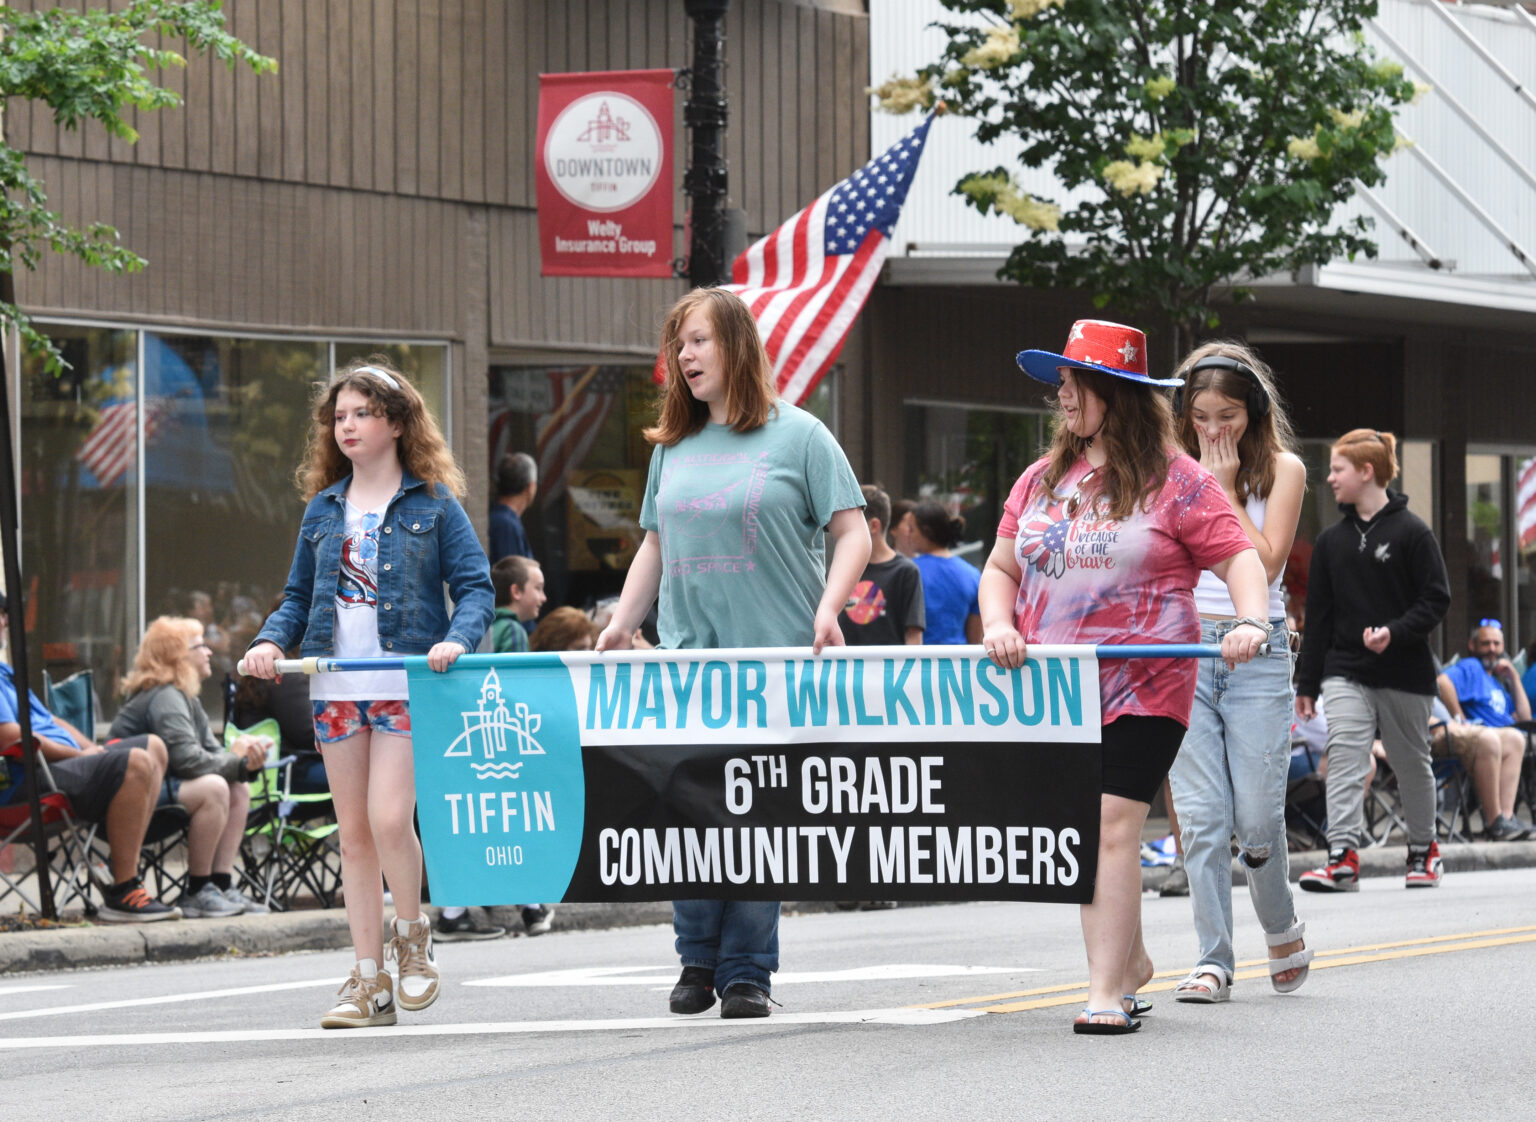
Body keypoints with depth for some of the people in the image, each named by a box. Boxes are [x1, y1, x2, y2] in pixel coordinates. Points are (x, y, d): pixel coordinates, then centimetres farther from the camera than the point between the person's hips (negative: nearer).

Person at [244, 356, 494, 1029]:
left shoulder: (433, 503, 1)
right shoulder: (323, 508, 15)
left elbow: (475, 585, -2)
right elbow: (299, 594, 19)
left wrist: (457, 639, -20)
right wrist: (272, 641, 0)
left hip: (405, 681, -5)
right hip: (336, 686, 5)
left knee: (388, 817, -17)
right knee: (353, 833, 6)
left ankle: (412, 937, 10)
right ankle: (369, 981, 11)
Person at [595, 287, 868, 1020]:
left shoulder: (796, 435, 1)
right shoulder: (674, 447, 15)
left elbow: (852, 533, -1)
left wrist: (827, 609, -14)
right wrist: (620, 625, 12)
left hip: (775, 657, -4)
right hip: (686, 657, 4)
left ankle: (747, 971, 4)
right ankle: (698, 961, 10)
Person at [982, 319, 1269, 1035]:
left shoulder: (1174, 479, -2)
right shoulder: (1041, 480, 14)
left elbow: (1239, 558, -3)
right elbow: (1001, 568, 18)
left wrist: (1251, 621, -22)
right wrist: (999, 626, -1)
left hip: (1143, 686, -5)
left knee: (1111, 826, -14)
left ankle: (1107, 991, -12)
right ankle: (1129, 961, 28)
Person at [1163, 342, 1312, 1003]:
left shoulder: (1282, 469, 5)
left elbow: (1266, 562, -6)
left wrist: (1225, 489, -6)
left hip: (1258, 651, -2)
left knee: (1257, 815, -5)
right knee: (1200, 816, -6)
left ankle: (1280, 927, 23)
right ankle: (1214, 960, -1)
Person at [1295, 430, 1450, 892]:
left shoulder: (1411, 532, -6)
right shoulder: (1331, 541, 8)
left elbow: (1436, 600, -7)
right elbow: (1318, 614, 11)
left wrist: (1395, 632, -23)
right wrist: (1306, 684, 9)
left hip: (1405, 672, -3)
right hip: (1345, 671, 3)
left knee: (1411, 763, 10)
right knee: (1344, 756, -13)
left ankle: (1423, 849, 29)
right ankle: (1343, 857, -21)